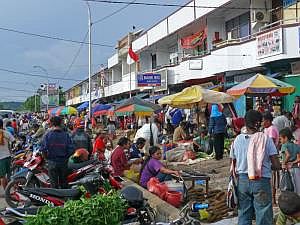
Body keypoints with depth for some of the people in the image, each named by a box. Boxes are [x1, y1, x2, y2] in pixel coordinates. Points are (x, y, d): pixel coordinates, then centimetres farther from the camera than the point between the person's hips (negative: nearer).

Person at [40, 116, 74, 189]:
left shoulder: (48, 135, -7)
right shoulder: (66, 135, -4)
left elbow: (43, 148, -13)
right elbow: (71, 149, -8)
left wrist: (47, 157, 2)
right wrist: (66, 157, 7)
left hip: (52, 162, -1)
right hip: (63, 162, 2)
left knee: (54, 183, 7)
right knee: (64, 183, 14)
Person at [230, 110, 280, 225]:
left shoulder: (238, 139, 0)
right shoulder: (266, 139, -8)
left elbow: (233, 164, 4)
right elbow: (277, 165, -8)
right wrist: (267, 166, 11)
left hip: (243, 180, 3)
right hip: (262, 181, -3)